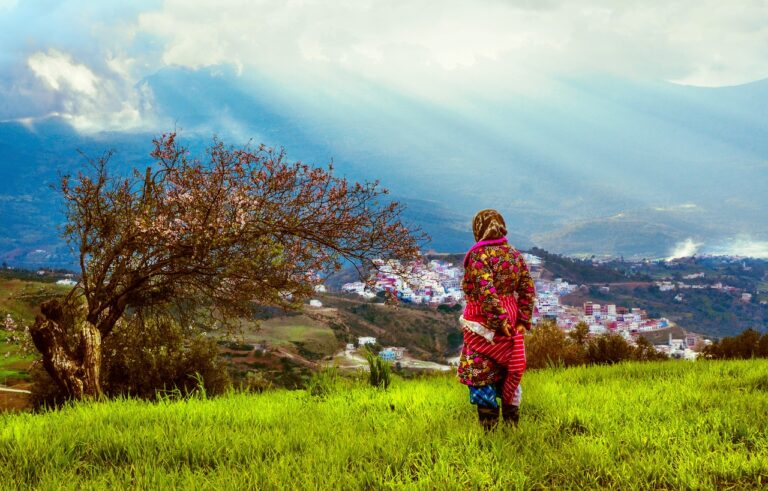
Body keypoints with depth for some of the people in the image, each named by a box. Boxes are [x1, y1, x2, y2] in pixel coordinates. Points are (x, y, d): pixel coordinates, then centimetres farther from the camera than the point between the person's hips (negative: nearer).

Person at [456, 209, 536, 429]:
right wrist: (523, 320, 4)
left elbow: (486, 292, -23)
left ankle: (488, 423, 4)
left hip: (483, 321, -7)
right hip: (511, 318, 7)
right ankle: (511, 420, 25)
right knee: (509, 371, 17)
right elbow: (528, 290, 4)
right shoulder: (515, 255, 6)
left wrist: (498, 321, -18)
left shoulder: (479, 255, -14)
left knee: (479, 372, 3)